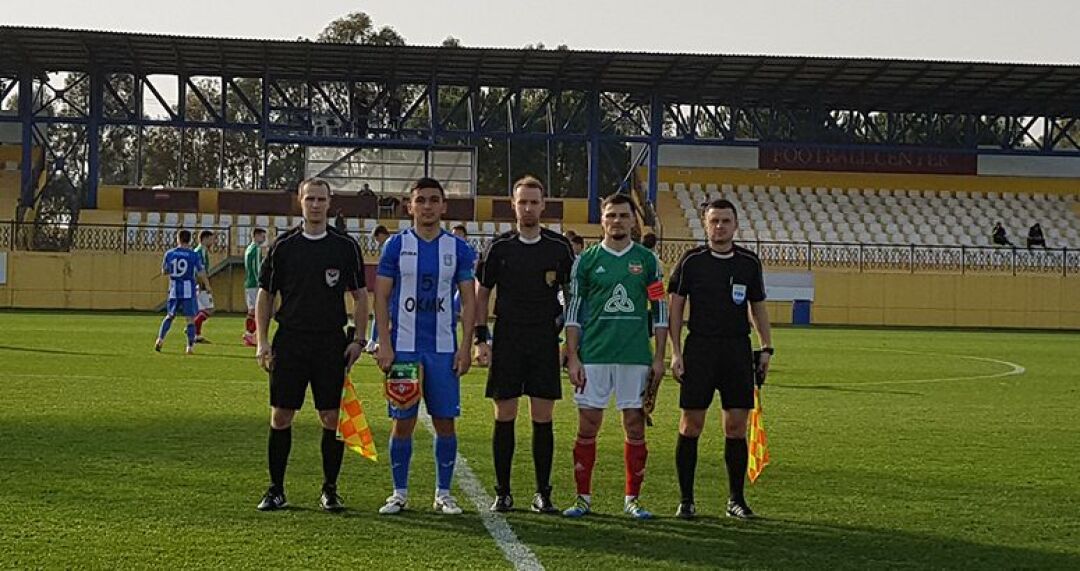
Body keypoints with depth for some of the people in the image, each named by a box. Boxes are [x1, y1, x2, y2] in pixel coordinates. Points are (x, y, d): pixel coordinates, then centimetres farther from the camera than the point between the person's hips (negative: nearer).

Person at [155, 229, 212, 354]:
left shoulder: (169, 254, 2)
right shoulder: (194, 255, -5)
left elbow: (164, 272, 11)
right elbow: (201, 274, -5)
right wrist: (207, 286, 9)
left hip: (174, 290, 3)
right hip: (189, 291, -3)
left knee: (170, 316, 18)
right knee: (190, 319, 2)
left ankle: (160, 339, 3)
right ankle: (190, 346, -2)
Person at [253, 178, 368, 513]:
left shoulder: (346, 246, 4)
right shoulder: (283, 246, 4)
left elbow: (360, 296, 7)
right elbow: (265, 295, 8)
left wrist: (358, 340, -1)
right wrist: (262, 341, 0)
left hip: (332, 343, 0)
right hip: (290, 341, 0)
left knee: (332, 418, 1)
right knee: (281, 416, 1)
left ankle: (329, 490, 13)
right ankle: (276, 490, 12)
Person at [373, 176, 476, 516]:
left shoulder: (458, 248, 5)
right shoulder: (396, 245, 2)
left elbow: (468, 301, 6)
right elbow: (381, 297, 1)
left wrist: (465, 346, -3)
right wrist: (384, 345, -7)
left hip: (444, 348, 1)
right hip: (403, 347, -1)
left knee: (445, 421, 2)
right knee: (402, 421, 2)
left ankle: (443, 493, 13)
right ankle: (400, 493, 14)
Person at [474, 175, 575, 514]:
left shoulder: (559, 247, 4)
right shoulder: (499, 247, 3)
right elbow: (481, 294, 8)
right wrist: (480, 340, 0)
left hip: (545, 341, 0)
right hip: (506, 342, 0)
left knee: (542, 419, 2)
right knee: (504, 417, 1)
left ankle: (543, 494, 10)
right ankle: (503, 493, 10)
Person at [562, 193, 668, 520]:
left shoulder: (646, 260, 6)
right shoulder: (587, 260, 5)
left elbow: (660, 309, 8)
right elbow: (573, 311, 5)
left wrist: (659, 357, 2)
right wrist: (572, 357, -2)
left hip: (636, 356, 1)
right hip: (593, 355, 0)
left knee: (635, 427, 3)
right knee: (588, 427, 1)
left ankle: (632, 498, 14)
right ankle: (583, 497, 11)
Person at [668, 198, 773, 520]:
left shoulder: (749, 262, 9)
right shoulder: (691, 261, 1)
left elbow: (758, 308, 15)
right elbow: (675, 307, 1)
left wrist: (766, 348, 7)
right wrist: (675, 352, -6)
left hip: (738, 349, 2)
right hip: (699, 348, -2)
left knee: (736, 426, 3)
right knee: (691, 424, -2)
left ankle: (736, 499, 14)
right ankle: (686, 500, 7)